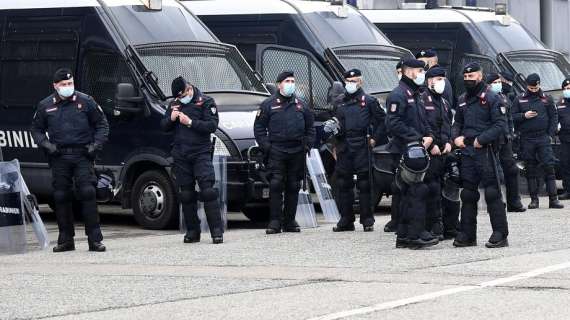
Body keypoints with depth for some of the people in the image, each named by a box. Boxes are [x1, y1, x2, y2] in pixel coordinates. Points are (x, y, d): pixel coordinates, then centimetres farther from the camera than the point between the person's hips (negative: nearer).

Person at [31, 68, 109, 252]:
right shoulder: (45, 106, 7)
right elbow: (36, 129, 16)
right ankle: (66, 240, 12)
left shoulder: (85, 102, 4)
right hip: (59, 157, 2)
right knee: (61, 197, 3)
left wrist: (97, 144, -5)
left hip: (82, 156, -2)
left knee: (88, 193, -11)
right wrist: (46, 144, -2)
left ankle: (95, 240, -9)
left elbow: (102, 124, 10)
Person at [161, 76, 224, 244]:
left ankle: (217, 230, -13)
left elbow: (212, 125, -11)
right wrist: (171, 119, -5)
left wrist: (190, 122, -18)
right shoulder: (174, 104, 15)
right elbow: (163, 127, 16)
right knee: (186, 194, 5)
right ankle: (192, 231, 11)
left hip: (201, 154, -5)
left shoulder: (206, 102, 0)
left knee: (208, 190, -13)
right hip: (180, 156, 5)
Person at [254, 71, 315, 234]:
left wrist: (307, 145, 7)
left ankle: (290, 221, 12)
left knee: (293, 187, 6)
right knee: (276, 185, -11)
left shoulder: (301, 105, 14)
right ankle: (275, 221, -9)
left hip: (297, 153, 4)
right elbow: (259, 127, 4)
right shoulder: (269, 104, 4)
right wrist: (266, 146, -6)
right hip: (277, 152, -4)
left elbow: (310, 128, 20)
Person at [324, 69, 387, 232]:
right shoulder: (340, 103, 18)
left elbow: (382, 120, 2)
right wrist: (331, 126, 4)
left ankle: (367, 220, 0)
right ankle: (346, 220, 11)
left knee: (364, 183, -4)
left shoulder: (369, 101, 3)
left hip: (362, 146, -5)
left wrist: (375, 139, -5)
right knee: (343, 184, 5)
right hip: (344, 148, 5)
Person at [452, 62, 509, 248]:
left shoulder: (491, 98, -6)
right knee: (468, 194, 9)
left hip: (486, 151, -7)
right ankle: (467, 235, 14)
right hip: (467, 152, 7)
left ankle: (500, 235, -5)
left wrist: (481, 139, -17)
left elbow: (500, 125, -12)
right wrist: (456, 137, 4)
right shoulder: (462, 100, 16)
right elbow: (458, 122, 25)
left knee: (492, 193, -7)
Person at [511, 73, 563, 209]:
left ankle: (553, 198, -6)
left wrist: (551, 134, -1)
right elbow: (512, 117, 6)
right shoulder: (519, 100, 8)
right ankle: (534, 199, 9)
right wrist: (524, 116, -12)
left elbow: (554, 117, 8)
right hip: (526, 139, 1)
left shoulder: (546, 99, 8)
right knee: (530, 170, 4)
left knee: (549, 167, -7)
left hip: (543, 138, -1)